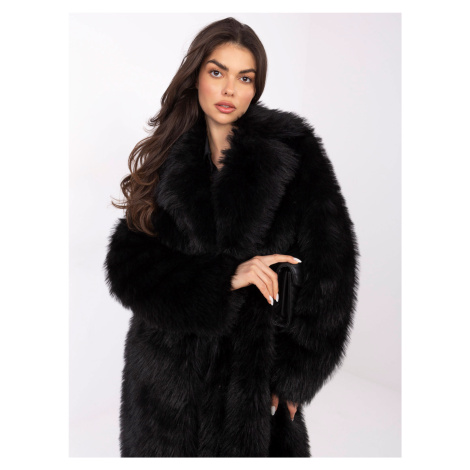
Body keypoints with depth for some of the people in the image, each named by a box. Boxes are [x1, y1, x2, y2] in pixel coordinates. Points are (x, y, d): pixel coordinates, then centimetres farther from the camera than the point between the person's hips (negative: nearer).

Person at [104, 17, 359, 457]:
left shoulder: (294, 153, -7)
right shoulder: (166, 158, 0)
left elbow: (326, 271, -8)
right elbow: (128, 265, -8)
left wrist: (293, 373, -9)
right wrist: (223, 277, -22)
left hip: (255, 379, -2)